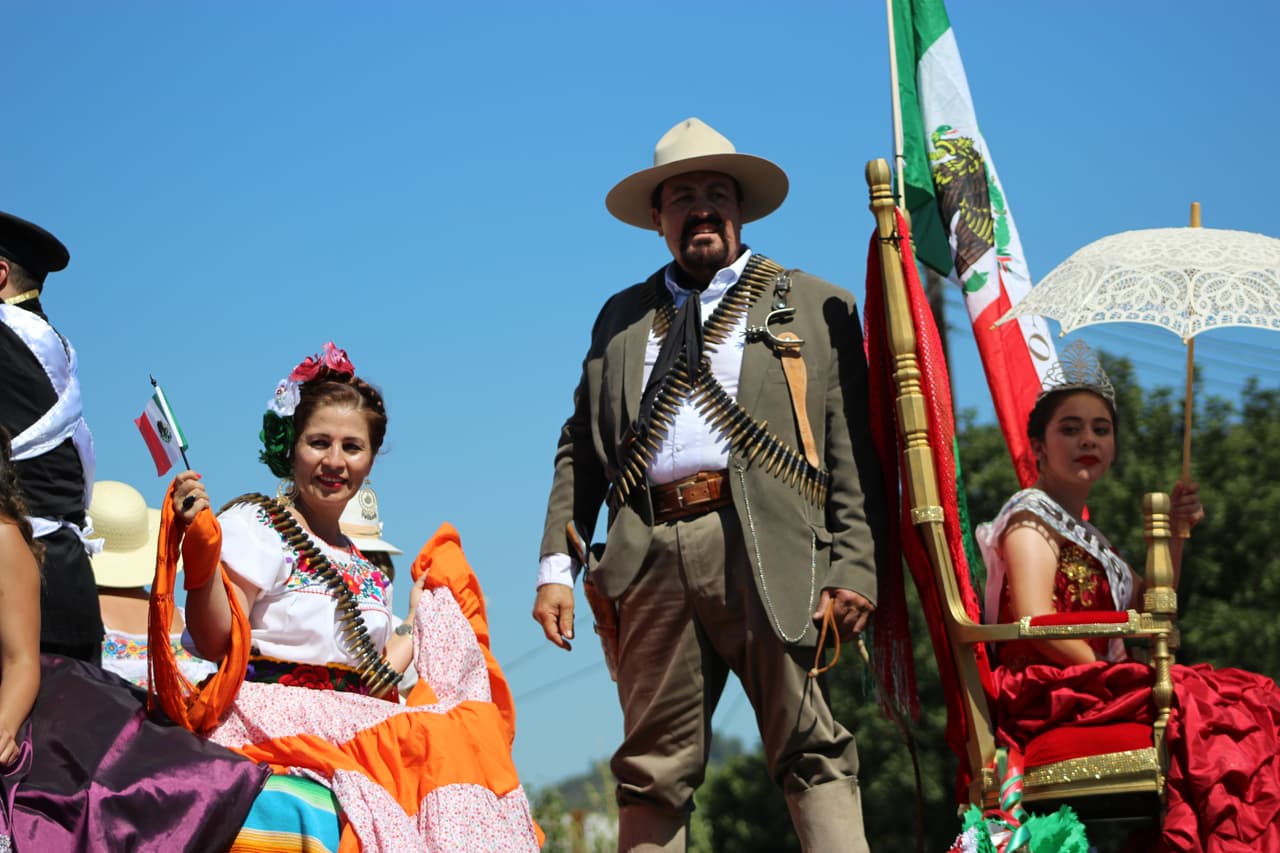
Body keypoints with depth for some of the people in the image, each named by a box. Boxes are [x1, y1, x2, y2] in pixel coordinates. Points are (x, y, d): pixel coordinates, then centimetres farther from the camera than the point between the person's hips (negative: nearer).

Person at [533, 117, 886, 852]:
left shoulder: (813, 307, 14)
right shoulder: (623, 317, 24)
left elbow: (852, 452, 6)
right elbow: (581, 450, 20)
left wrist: (853, 568, -6)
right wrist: (557, 566, 7)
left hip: (765, 547, -3)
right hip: (650, 552, 3)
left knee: (811, 752, -10)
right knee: (653, 769, 2)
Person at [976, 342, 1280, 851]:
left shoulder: (1083, 534, 27)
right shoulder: (1032, 515, -1)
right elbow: (1036, 620, -16)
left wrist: (1176, 533, 23)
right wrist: (1109, 673, -14)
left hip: (1092, 689, 9)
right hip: (1049, 692, -9)